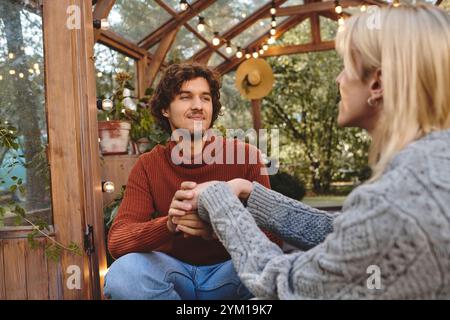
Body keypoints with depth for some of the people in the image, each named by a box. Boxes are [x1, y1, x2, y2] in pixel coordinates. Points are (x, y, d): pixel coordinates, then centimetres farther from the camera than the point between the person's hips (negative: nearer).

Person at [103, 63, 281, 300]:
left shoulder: (244, 155, -10)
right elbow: (116, 241, -15)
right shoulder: (148, 166, -5)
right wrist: (169, 225, -36)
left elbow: (272, 235, -15)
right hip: (172, 269, 2)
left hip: (229, 271, -1)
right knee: (122, 273, -28)